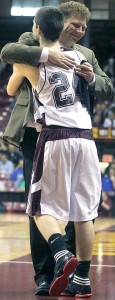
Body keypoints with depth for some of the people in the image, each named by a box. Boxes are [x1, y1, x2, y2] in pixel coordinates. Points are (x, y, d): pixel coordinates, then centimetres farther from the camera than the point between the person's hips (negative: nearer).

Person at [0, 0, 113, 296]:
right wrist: (46, 54, -26)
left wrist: (91, 78, -14)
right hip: (36, 135, -3)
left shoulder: (87, 55, 14)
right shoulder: (34, 41, 5)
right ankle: (44, 274, 5)